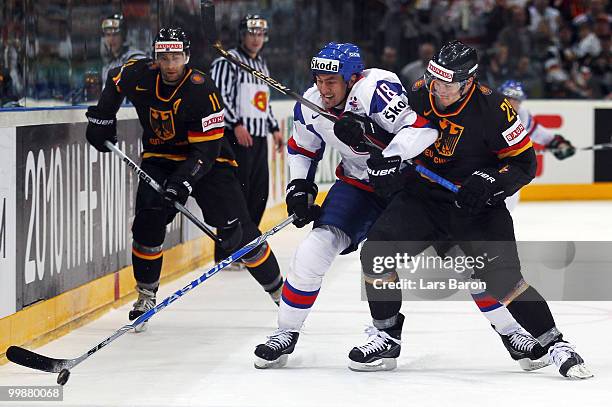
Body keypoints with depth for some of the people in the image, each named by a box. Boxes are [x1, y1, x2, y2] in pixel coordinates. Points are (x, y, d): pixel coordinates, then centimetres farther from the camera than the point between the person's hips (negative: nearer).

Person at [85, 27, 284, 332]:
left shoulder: (202, 90, -26)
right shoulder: (139, 75, -13)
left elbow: (207, 148, -26)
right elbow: (115, 81, 13)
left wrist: (183, 182, -37)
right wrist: (102, 118, 7)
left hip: (207, 160, -3)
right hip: (159, 157, 4)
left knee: (237, 230, -9)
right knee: (148, 221, -17)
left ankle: (279, 292, 4)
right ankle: (146, 295, 0)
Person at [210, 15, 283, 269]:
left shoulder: (261, 64, 21)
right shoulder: (227, 61, -8)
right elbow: (218, 96, -15)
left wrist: (274, 128, 23)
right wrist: (236, 124, -22)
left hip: (259, 137, 9)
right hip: (237, 136, -9)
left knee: (259, 193, 8)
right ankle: (226, 252, -9)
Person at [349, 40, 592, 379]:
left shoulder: (492, 109, -19)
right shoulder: (418, 96, -6)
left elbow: (524, 162, -11)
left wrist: (489, 183, -27)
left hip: (477, 205, -4)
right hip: (424, 196, 4)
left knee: (504, 277, -18)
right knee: (375, 253, -14)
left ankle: (556, 345, -5)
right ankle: (386, 338, 2)